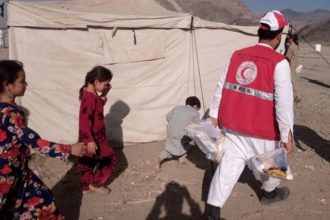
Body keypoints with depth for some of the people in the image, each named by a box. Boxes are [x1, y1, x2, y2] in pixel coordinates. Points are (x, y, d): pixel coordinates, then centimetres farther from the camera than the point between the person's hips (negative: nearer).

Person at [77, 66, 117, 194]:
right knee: (109, 159, 4)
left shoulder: (92, 94, 4)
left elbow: (98, 107, 20)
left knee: (87, 161, 18)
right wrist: (90, 140, -28)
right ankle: (95, 184, 15)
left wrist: (104, 95, 6)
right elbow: (85, 120, -28)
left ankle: (86, 186, 32)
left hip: (95, 134, 10)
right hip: (93, 136, -10)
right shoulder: (89, 97, -26)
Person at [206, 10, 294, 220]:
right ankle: (270, 192, 49)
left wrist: (214, 115, 12)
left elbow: (221, 88, 5)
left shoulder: (237, 55, 2)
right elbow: (284, 101, -17)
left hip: (233, 124, 4)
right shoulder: (279, 62, -14)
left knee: (229, 165, 8)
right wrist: (287, 134, -11)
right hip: (262, 128, -4)